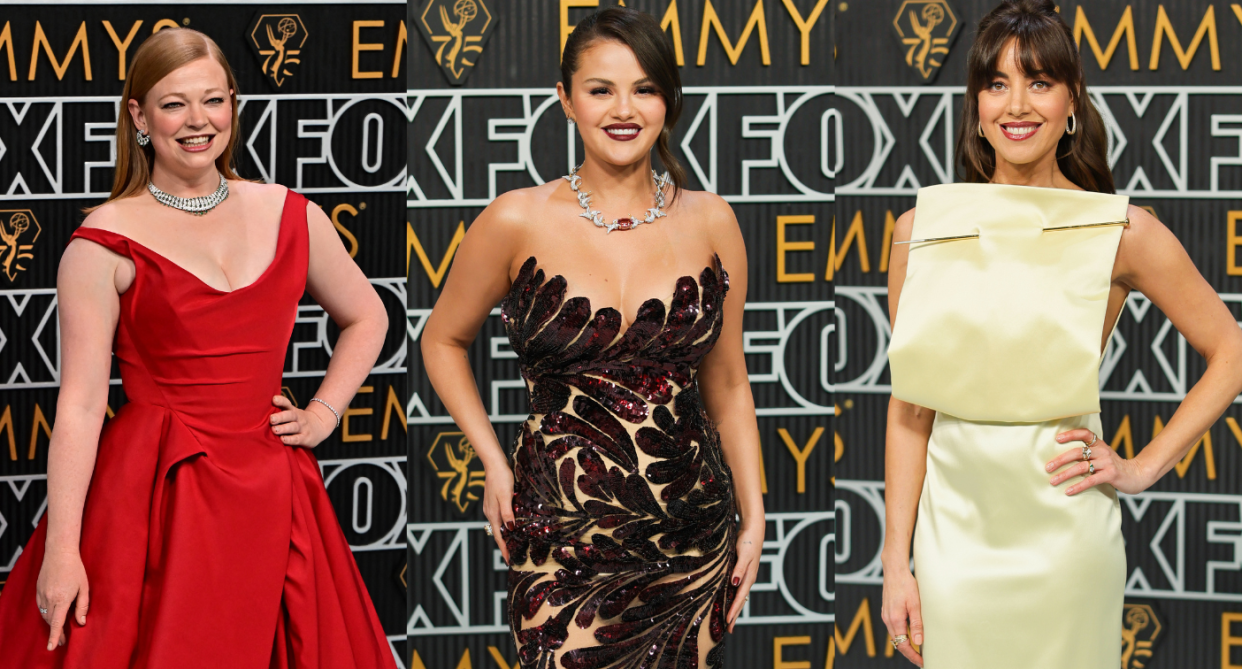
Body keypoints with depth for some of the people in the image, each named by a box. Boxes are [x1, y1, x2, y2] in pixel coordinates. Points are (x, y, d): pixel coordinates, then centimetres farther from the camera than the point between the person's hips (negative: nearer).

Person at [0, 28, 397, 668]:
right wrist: (62, 548, -13)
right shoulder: (106, 242, -4)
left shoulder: (288, 214, 8)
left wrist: (323, 414, 10)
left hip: (268, 490, 4)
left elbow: (366, 317, 24)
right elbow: (80, 402, -8)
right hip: (152, 495, -4)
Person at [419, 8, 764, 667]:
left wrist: (753, 515, 8)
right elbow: (443, 340, 12)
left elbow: (727, 383, 13)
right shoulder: (519, 222, -3)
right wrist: (494, 462, 3)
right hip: (565, 533, -2)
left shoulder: (709, 222, 4)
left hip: (694, 533, 2)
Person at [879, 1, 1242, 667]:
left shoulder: (1121, 231, -4)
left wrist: (1142, 468, 0)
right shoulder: (921, 230, 2)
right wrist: (896, 562, 1)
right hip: (953, 524, 2)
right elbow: (909, 404, 3)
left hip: (1063, 529, -2)